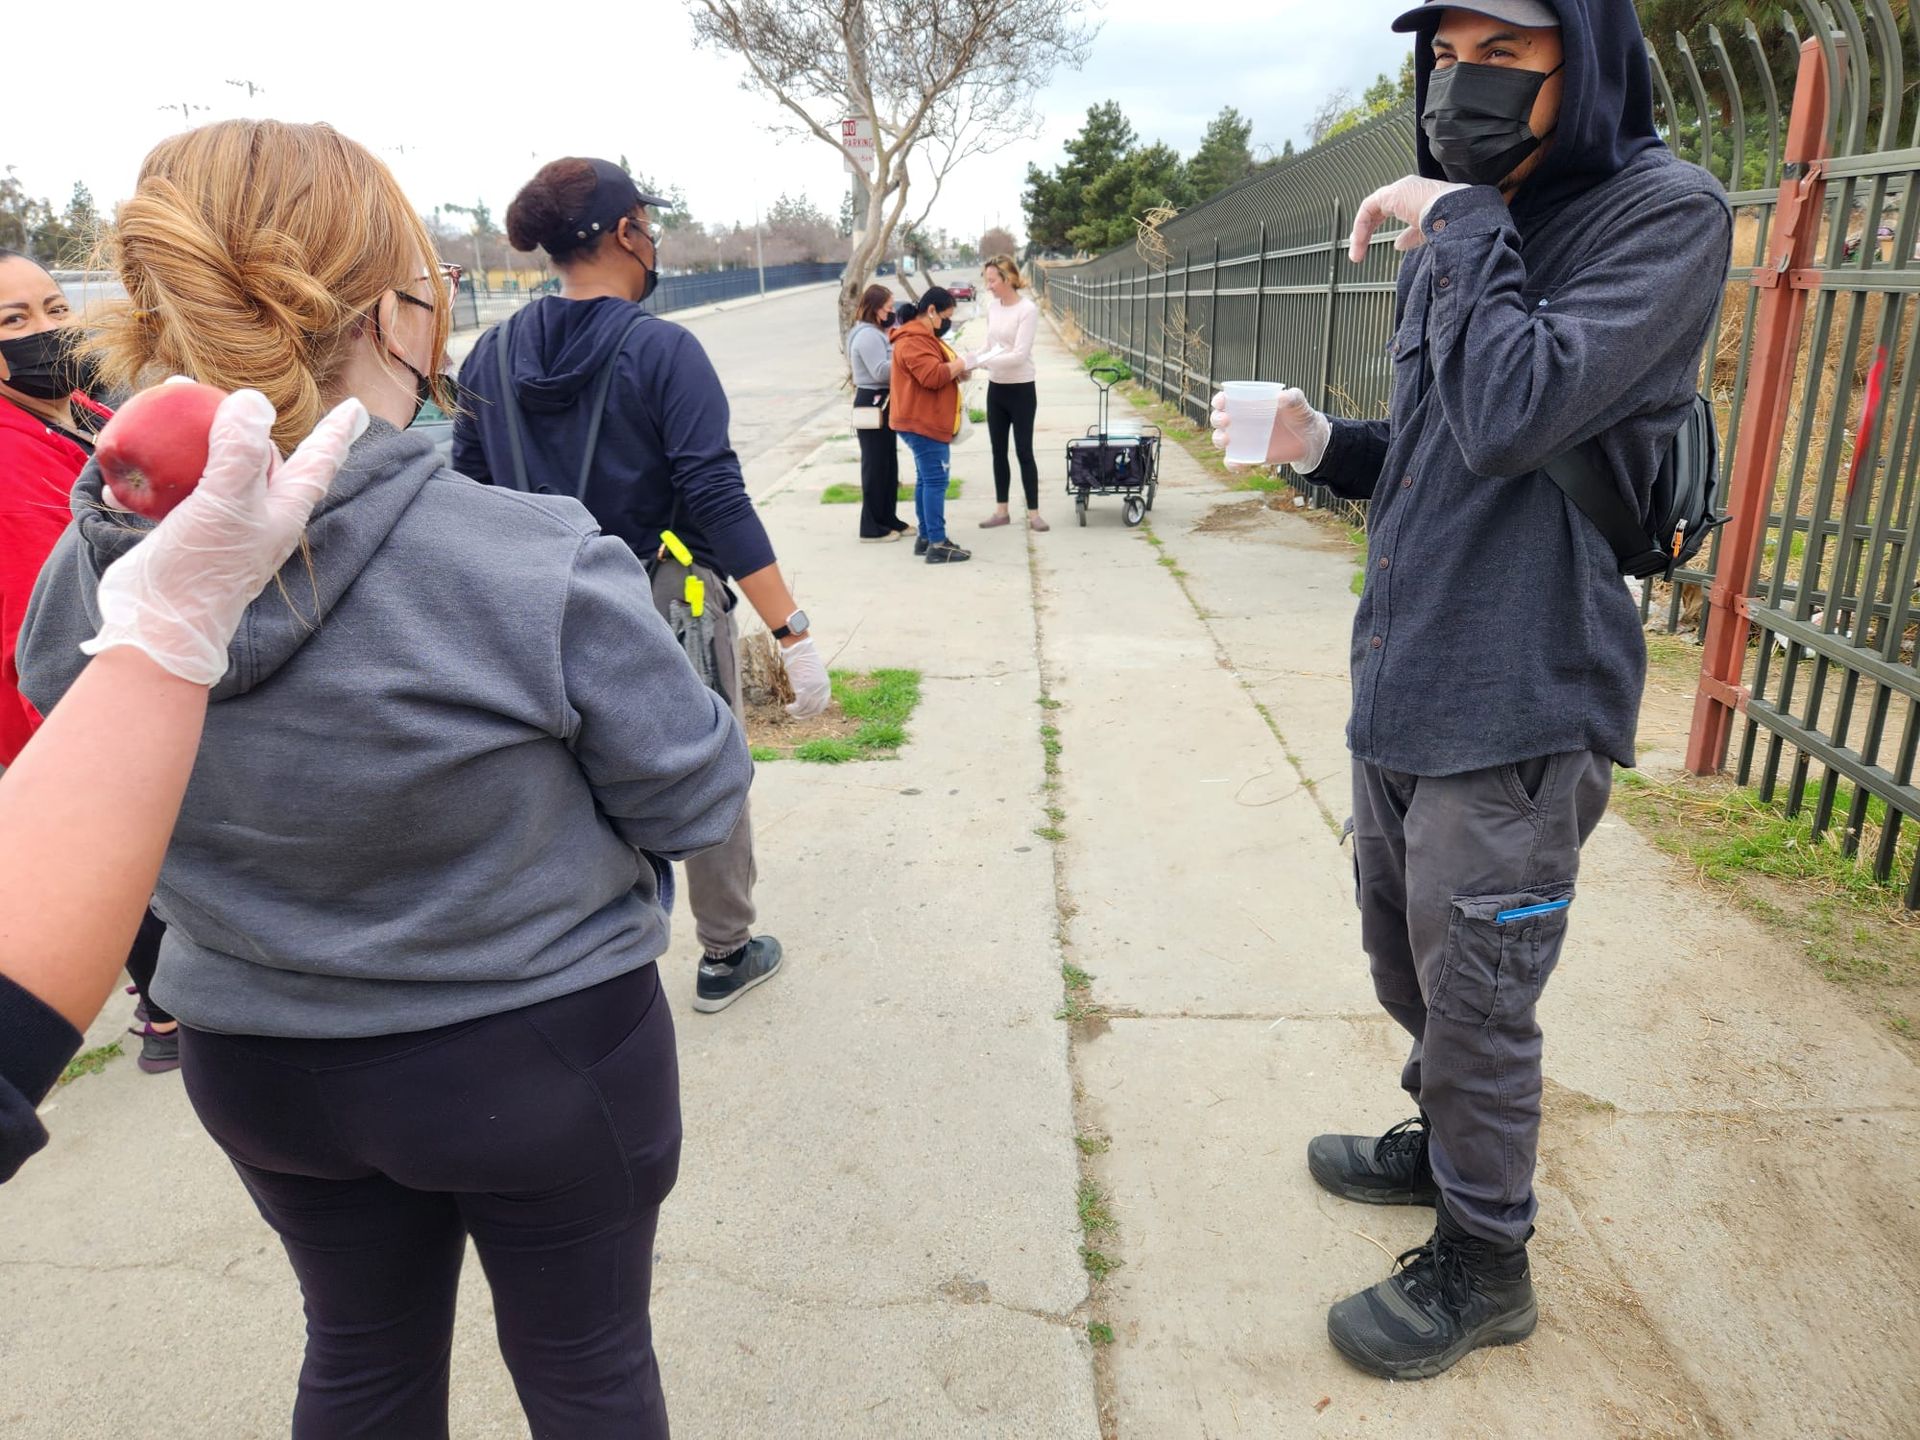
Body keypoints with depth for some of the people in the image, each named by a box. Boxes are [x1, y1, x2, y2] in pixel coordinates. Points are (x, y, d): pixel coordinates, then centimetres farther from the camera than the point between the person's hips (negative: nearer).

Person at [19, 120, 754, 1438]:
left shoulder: (81, 583, -13)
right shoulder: (543, 571, -30)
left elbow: (105, 813, 4)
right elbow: (697, 798, -17)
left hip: (258, 1062, 5)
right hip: (540, 1057, -4)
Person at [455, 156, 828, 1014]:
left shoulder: (494, 355, 1)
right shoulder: (663, 350, -15)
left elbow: (469, 494, 5)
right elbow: (718, 499, -21)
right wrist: (793, 633, -21)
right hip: (668, 604, -4)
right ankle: (725, 956, 30)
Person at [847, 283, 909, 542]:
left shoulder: (874, 332, 17)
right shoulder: (868, 335, -17)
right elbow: (882, 372, -24)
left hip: (880, 402, 11)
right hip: (872, 403, -11)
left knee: (888, 463, 15)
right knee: (875, 465, -5)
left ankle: (888, 519, 23)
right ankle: (871, 526, 1)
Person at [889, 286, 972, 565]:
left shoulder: (923, 336, 20)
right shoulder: (914, 340, -17)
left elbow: (937, 371, 26)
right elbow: (933, 376, -26)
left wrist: (956, 369, 8)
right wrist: (960, 364, -12)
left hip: (927, 422, 12)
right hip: (924, 423, -12)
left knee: (926, 479, 14)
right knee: (935, 481, -12)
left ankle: (926, 537, 20)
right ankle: (937, 545, -12)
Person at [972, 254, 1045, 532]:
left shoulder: (1028, 309, -16)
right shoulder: (992, 308, 4)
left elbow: (1019, 355, -23)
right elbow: (990, 347, 10)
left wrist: (980, 361, -29)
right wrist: (971, 361, -9)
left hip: (1021, 390, -6)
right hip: (995, 389, 6)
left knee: (1024, 451, -1)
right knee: (998, 451, 11)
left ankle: (1033, 513, 7)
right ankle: (1001, 510, 20)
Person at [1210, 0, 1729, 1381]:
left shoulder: (1666, 217, -13)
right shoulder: (1462, 230, 11)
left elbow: (1514, 416, -28)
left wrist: (1457, 227, -16)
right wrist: (1322, 442, -1)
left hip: (1517, 711, -8)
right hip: (1403, 690, 8)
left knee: (1477, 999, 6)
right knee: (1410, 962, 23)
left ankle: (1483, 1265, 29)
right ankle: (1446, 1142, 49)